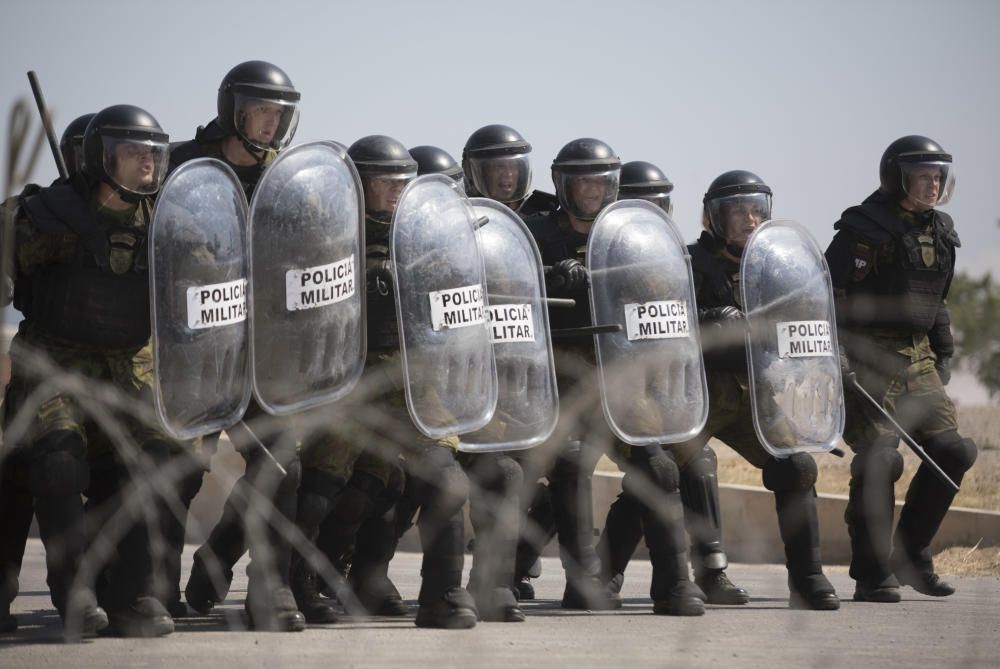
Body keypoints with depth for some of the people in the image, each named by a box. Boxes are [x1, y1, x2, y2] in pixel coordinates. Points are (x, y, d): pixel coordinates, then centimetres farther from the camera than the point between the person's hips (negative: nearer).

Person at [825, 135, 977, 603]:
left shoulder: (939, 232, 13)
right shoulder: (865, 230, -11)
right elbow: (830, 296, -15)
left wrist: (944, 354, 19)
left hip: (917, 360, 8)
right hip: (867, 360, -8)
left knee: (952, 451, 2)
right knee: (879, 459, -14)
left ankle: (910, 555, 15)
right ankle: (872, 576, -4)